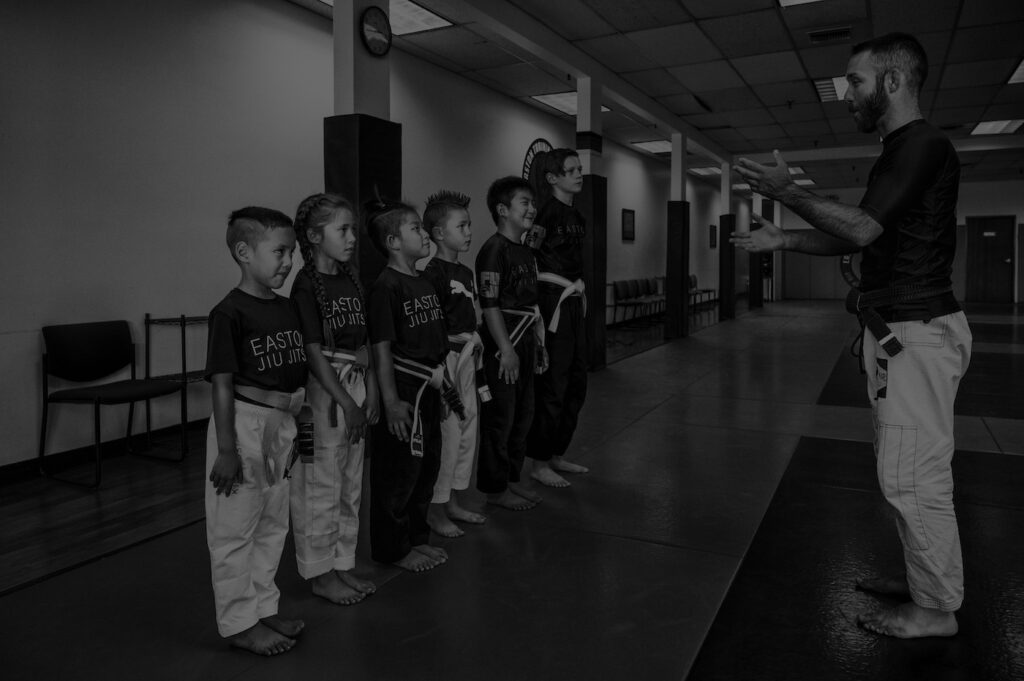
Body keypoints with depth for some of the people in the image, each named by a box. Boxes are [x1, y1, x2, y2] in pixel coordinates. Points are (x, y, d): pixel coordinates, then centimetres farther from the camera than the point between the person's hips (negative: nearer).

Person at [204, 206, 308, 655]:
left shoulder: (285, 308, 7)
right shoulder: (230, 313, -15)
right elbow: (223, 385, -16)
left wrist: (299, 426, 14)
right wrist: (226, 449, -16)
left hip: (281, 426, 8)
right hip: (245, 424, -8)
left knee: (273, 524, 18)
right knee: (235, 528, 7)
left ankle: (263, 606, 34)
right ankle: (238, 622, 22)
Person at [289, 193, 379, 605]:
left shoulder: (351, 281, 10)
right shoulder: (307, 284, -11)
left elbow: (362, 344, 11)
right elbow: (313, 352, -15)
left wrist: (370, 391, 4)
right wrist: (346, 401, -16)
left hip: (355, 384, 8)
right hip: (323, 389, -7)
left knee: (350, 484, 15)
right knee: (320, 485, 3)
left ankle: (343, 563, 29)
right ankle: (320, 573, 19)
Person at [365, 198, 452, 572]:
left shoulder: (425, 284, 11)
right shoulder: (386, 286, -15)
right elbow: (382, 349, -18)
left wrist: (442, 382, 18)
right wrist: (391, 401, -20)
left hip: (428, 389, 9)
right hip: (403, 391, -9)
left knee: (427, 466, 17)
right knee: (399, 471, 3)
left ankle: (417, 537, 34)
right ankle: (393, 548, 20)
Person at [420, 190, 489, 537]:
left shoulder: (466, 272, 13)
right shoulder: (433, 273, -14)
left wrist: (475, 341, 11)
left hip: (466, 356, 9)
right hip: (444, 357, -9)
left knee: (468, 427, 13)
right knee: (447, 431, -4)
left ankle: (453, 501, 27)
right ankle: (436, 508, 12)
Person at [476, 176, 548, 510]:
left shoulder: (526, 252, 15)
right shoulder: (494, 250, -13)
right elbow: (490, 305, -18)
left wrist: (539, 343, 17)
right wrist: (506, 349, -20)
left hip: (525, 342, 9)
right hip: (503, 345, -9)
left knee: (523, 415, 15)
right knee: (499, 418, 0)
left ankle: (511, 478, 29)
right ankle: (494, 488, 12)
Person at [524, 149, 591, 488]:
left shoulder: (576, 216, 14)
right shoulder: (546, 212, -13)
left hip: (574, 301, 9)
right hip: (551, 302, -9)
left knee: (576, 383, 13)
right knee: (553, 386, -3)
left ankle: (557, 456, 26)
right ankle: (539, 464, 10)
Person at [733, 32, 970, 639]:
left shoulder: (924, 145, -13)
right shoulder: (899, 152, 18)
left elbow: (863, 228, -21)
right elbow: (856, 238, 20)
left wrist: (788, 192, -12)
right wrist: (783, 240, 13)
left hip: (918, 333, -10)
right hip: (896, 331, 10)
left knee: (913, 476, -3)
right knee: (909, 472, 16)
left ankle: (937, 608, 11)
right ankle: (925, 579, 30)